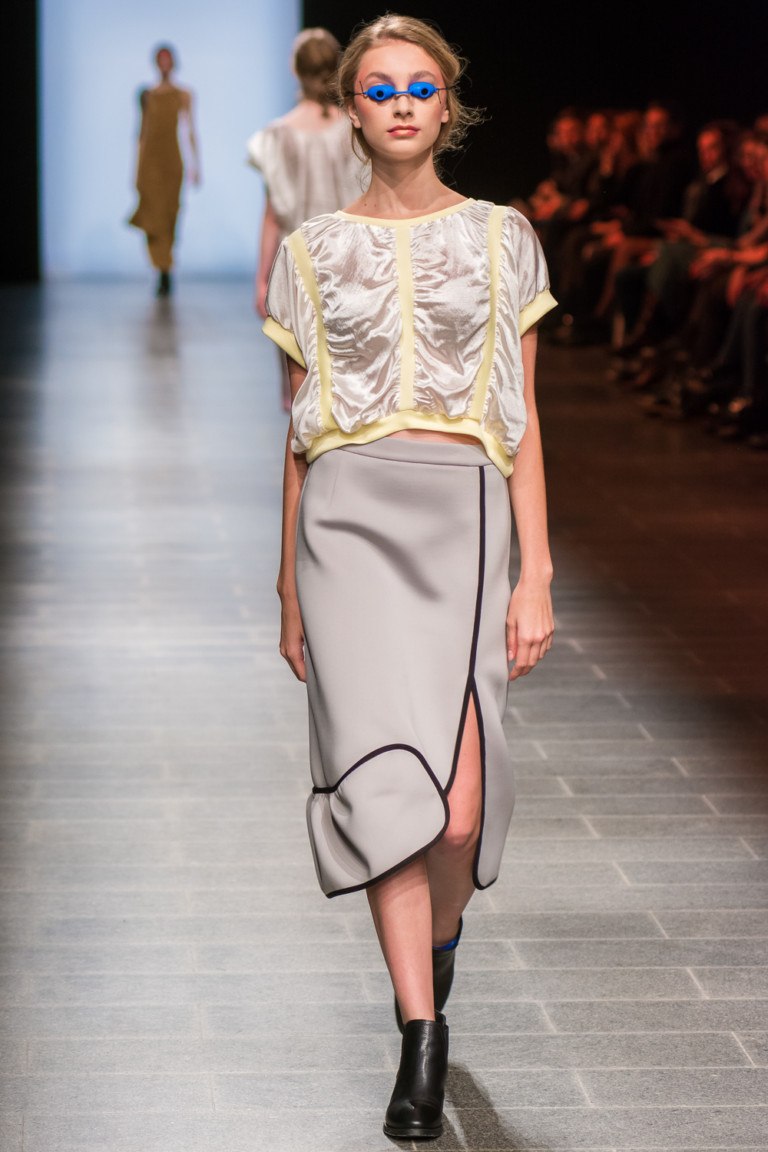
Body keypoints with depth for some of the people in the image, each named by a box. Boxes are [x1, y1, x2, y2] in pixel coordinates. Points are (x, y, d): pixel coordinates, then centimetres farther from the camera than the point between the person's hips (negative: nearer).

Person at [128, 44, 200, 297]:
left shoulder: (184, 95, 4)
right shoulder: (147, 95, 8)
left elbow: (190, 131, 4)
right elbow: (142, 131, 12)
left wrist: (194, 165, -1)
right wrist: (137, 169, 10)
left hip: (172, 160, -1)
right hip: (151, 159, 1)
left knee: (169, 216, 3)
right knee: (154, 215, -10)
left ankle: (164, 271, 19)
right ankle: (164, 273, -10)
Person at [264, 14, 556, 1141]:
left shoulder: (499, 237, 10)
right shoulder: (315, 252, 11)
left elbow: (523, 419, 8)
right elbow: (299, 434, 14)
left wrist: (536, 574, 1)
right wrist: (291, 590, 14)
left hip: (463, 515, 0)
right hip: (350, 517, 0)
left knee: (461, 813, -7)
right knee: (389, 785, -10)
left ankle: (435, 953, 26)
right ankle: (422, 1043, -1)